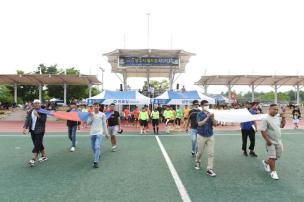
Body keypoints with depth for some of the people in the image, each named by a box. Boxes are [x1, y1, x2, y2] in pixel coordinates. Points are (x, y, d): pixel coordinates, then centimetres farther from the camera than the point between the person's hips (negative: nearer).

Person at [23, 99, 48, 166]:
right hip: (32, 130, 5)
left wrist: (38, 116, -28)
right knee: (39, 144, 13)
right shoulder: (30, 112, 6)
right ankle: (44, 156, 28)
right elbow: (27, 120, 2)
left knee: (37, 145, -8)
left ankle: (34, 159, -8)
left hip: (39, 131, -5)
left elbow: (44, 120, -16)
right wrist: (25, 127, -9)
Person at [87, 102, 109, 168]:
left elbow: (104, 124, 6)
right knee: (93, 147, 13)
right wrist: (91, 117, -11)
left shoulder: (102, 114, 0)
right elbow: (88, 123, 4)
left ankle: (96, 162, -15)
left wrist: (106, 133, 7)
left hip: (99, 132, -4)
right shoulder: (91, 114, 7)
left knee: (97, 147, -16)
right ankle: (97, 157, 38)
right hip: (92, 132, 4)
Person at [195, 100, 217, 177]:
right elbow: (200, 124, -21)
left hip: (210, 136, 3)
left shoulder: (210, 113, 2)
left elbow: (215, 124, -2)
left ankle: (209, 169, 6)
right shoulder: (200, 114, -9)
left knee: (211, 153, -1)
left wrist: (212, 117, -19)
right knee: (200, 152, 12)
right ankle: (197, 162, 41)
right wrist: (207, 117, -25)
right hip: (201, 136, -3)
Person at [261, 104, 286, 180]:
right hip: (271, 142, -7)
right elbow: (263, 131, -18)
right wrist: (267, 140, -20)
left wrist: (283, 117, 6)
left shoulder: (278, 117, 5)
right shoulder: (266, 119, -17)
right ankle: (273, 171, 17)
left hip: (279, 141, 7)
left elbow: (282, 125, 18)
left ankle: (266, 162, 40)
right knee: (272, 157, -1)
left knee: (277, 156, 16)